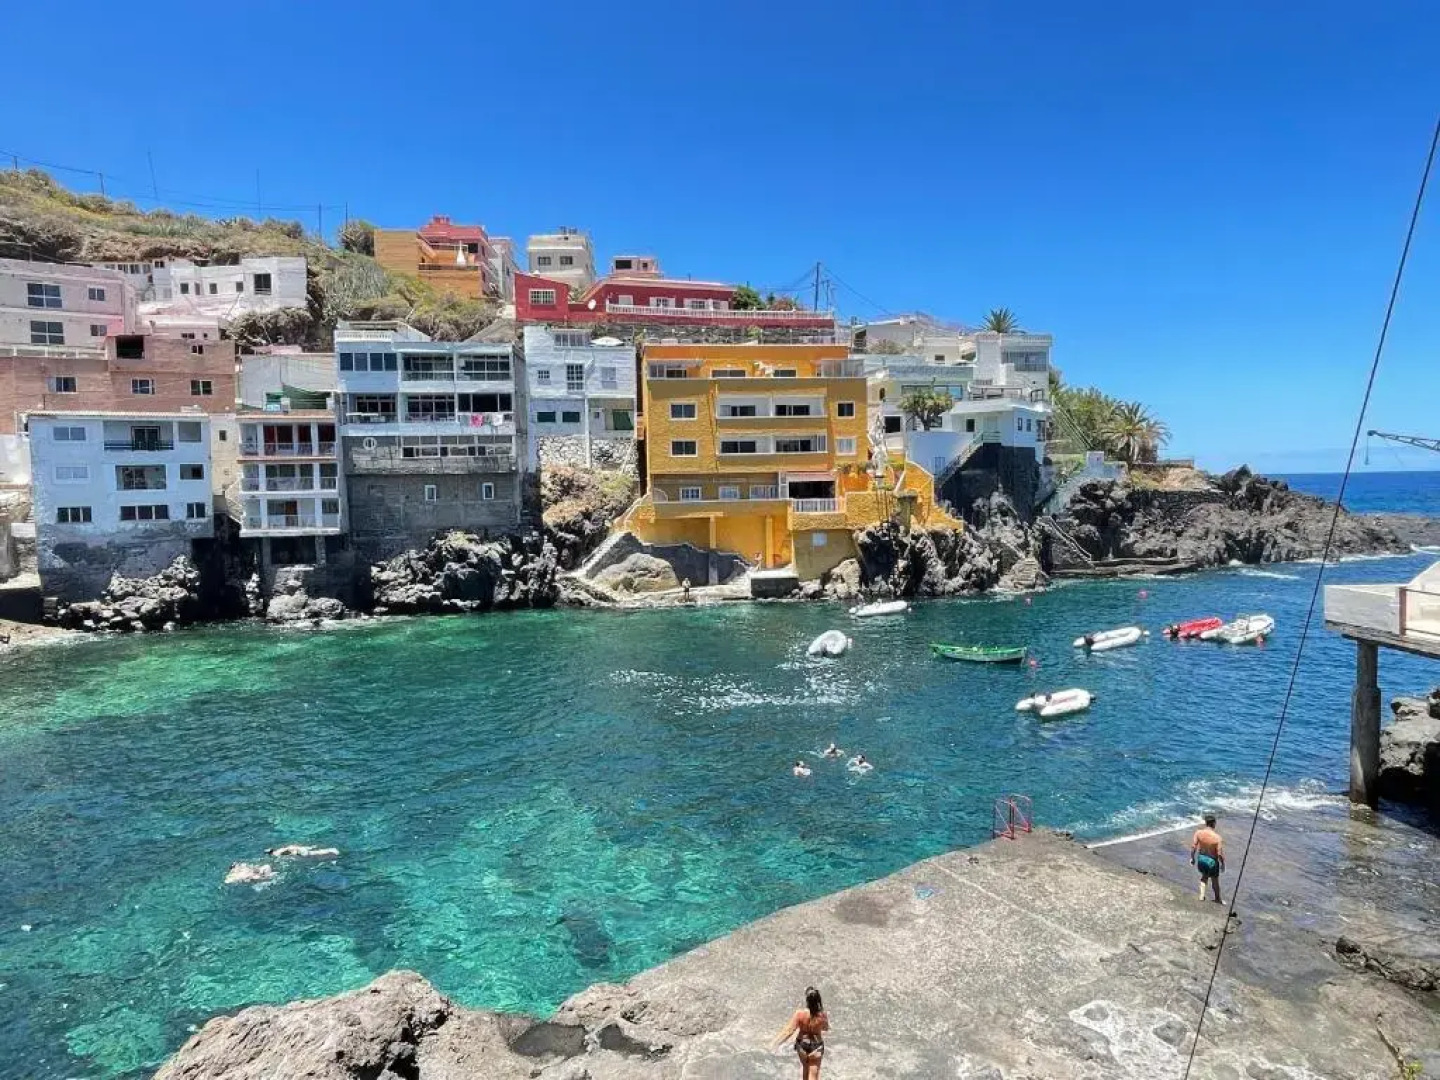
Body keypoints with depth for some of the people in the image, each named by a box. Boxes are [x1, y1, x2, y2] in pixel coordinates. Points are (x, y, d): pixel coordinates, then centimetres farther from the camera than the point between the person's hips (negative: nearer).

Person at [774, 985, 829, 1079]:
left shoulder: (800, 1013, -24)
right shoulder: (822, 1015, -21)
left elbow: (790, 1030, -20)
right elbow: (826, 1028, -1)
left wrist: (778, 1042, -11)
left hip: (802, 1044, 1)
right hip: (816, 1046, -1)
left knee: (804, 1066, 31)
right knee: (813, 1074, 11)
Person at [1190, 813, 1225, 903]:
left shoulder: (1198, 833, -17)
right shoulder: (1217, 837, -27)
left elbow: (1193, 847, -11)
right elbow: (1220, 854, -21)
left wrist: (1192, 857, 5)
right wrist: (1222, 864, -2)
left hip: (1201, 859, 3)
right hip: (1212, 861, -3)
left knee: (1204, 876, 31)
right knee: (1215, 881, 21)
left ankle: (1202, 895, 31)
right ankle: (1217, 899, 40)